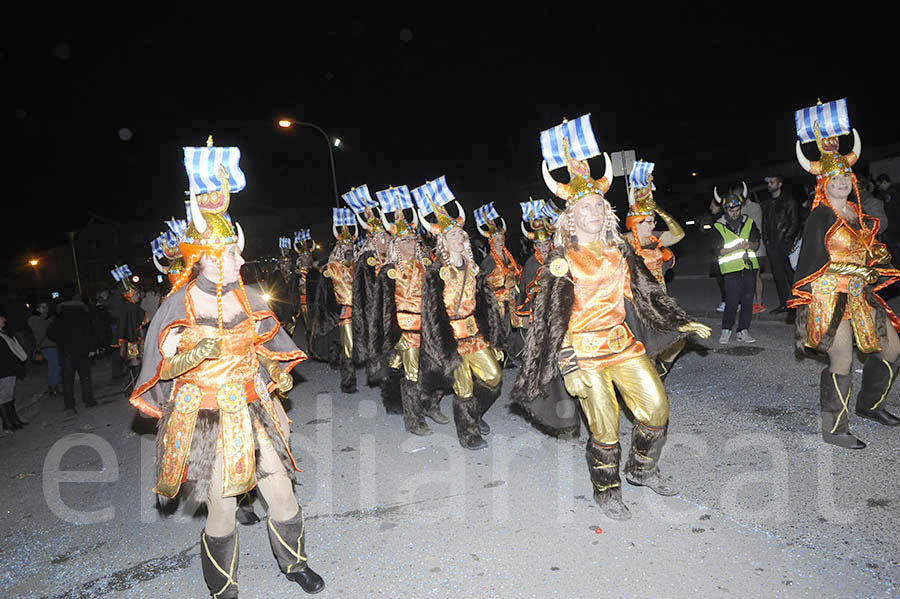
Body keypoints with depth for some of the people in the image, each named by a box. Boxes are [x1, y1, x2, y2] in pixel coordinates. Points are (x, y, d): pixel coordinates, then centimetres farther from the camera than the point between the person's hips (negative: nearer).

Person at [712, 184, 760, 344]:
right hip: (731, 268, -4)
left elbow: (757, 244, 16)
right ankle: (726, 330, 8)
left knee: (748, 300, 4)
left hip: (750, 266, 4)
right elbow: (716, 250, -4)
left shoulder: (749, 222, 11)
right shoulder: (719, 226, -1)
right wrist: (736, 247, -13)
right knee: (732, 301, -8)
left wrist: (750, 244, -7)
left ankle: (743, 331, 13)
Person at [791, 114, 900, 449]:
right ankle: (833, 431, 3)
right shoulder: (820, 216, -10)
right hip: (830, 294, -8)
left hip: (860, 293, 8)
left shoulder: (859, 213, 12)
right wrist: (803, 311, -14)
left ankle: (869, 405, 36)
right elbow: (809, 261, -12)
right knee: (842, 361, -9)